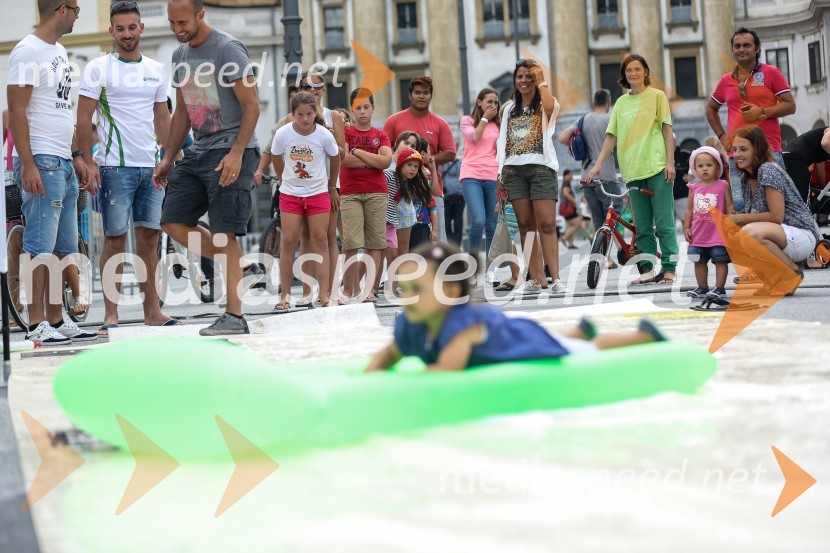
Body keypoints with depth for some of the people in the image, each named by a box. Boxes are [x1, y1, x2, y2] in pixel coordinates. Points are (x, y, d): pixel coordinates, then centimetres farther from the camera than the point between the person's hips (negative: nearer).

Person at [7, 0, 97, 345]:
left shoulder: (59, 52, 17)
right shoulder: (28, 52, -11)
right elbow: (17, 111, -15)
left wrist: (76, 156, 21)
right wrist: (28, 165, -21)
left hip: (63, 164, 10)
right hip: (41, 163, -9)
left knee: (63, 248, 11)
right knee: (41, 248, -8)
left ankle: (57, 321, 18)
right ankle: (37, 326, -5)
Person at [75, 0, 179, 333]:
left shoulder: (156, 70, 13)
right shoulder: (98, 69, -1)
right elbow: (84, 119, -4)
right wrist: (89, 163, -12)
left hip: (152, 167, 5)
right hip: (115, 166, -5)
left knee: (149, 237, 6)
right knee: (115, 239, -3)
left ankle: (152, 311, 11)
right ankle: (111, 315, 1)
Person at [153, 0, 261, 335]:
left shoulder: (228, 50, -10)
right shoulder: (180, 56, 14)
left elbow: (252, 106, -13)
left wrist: (236, 153, -22)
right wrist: (168, 158, 17)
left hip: (230, 152, -8)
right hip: (198, 151, 8)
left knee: (224, 234, -9)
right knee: (174, 222, 0)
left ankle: (234, 316, -6)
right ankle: (234, 264, 14)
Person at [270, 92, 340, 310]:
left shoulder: (324, 135, -13)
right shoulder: (283, 134, -12)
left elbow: (335, 159, 5)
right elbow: (276, 159, 7)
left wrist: (332, 189, 13)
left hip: (318, 192, 0)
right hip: (290, 194, 0)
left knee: (320, 241, -3)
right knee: (289, 242, -4)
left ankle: (324, 295, -2)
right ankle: (285, 295, 1)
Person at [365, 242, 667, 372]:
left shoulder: (462, 322, -48)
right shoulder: (410, 327, -25)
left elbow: (447, 369, -58)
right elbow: (389, 353, -7)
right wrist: (374, 371, -29)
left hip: (534, 344, -6)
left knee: (592, 352, 21)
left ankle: (645, 335, 43)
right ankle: (581, 330, 66)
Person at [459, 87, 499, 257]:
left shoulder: (498, 124, 19)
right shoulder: (467, 120, 12)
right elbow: (474, 137, -6)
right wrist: (485, 118, 2)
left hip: (493, 177, 3)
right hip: (472, 176, -3)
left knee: (492, 226, 0)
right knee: (478, 221, -20)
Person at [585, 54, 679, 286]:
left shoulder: (657, 96, 5)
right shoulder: (621, 102, 15)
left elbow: (667, 131, 1)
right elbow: (611, 136, 13)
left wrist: (670, 162, -7)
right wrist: (598, 165, 3)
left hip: (656, 167, -4)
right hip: (633, 170, 4)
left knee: (664, 223, -5)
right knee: (642, 226, 5)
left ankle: (669, 269, -2)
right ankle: (648, 270, 10)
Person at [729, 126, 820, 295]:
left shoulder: (769, 170, -15)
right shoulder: (746, 179, 13)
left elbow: (776, 216, -19)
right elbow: (755, 214, 13)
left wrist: (739, 218, -14)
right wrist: (730, 219, -3)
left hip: (802, 236, -10)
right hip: (781, 234, 10)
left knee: (751, 232, -34)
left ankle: (793, 271, -11)